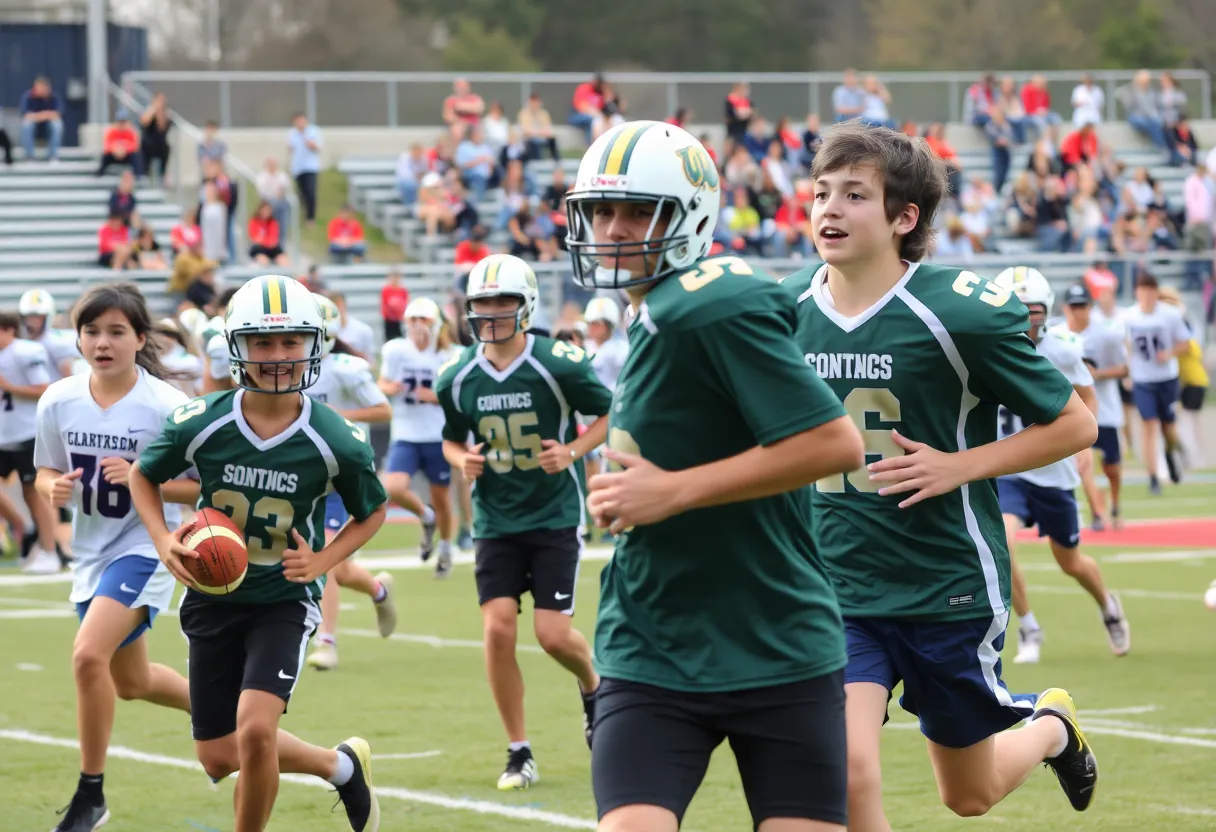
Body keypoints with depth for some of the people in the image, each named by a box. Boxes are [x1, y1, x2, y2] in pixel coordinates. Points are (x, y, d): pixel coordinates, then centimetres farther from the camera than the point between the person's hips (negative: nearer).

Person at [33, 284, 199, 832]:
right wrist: (54, 487, -15)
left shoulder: (166, 406, -18)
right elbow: (46, 472, 9)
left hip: (148, 546, -6)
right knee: (130, 683, 20)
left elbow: (208, 486, -13)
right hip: (93, 551, 6)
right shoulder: (58, 402, -5)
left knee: (89, 655, -24)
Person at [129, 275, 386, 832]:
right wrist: (163, 542, -12)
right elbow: (144, 476, 5)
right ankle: (341, 766, 33)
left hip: (283, 600, -3)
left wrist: (322, 561, -14)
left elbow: (371, 513, 3)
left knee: (255, 730, -24)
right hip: (212, 596, 3)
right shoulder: (201, 424, -13)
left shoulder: (336, 442, -15)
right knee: (219, 759, 7)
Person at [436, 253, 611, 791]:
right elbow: (452, 439, 15)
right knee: (498, 630, -8)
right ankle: (519, 753, 6)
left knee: (553, 634, -8)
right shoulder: (458, 379, -2)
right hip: (496, 520, 3)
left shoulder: (558, 365, -13)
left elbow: (610, 414, 0)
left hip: (556, 516, -3)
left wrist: (574, 451, -17)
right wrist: (461, 459, -8)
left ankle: (593, 686, 29)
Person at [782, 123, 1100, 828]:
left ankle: (1052, 728, 50)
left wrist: (957, 466, -19)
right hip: (838, 590, 3)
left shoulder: (960, 313, -16)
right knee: (845, 772, -19)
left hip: (950, 586, -2)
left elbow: (1076, 425, -8)